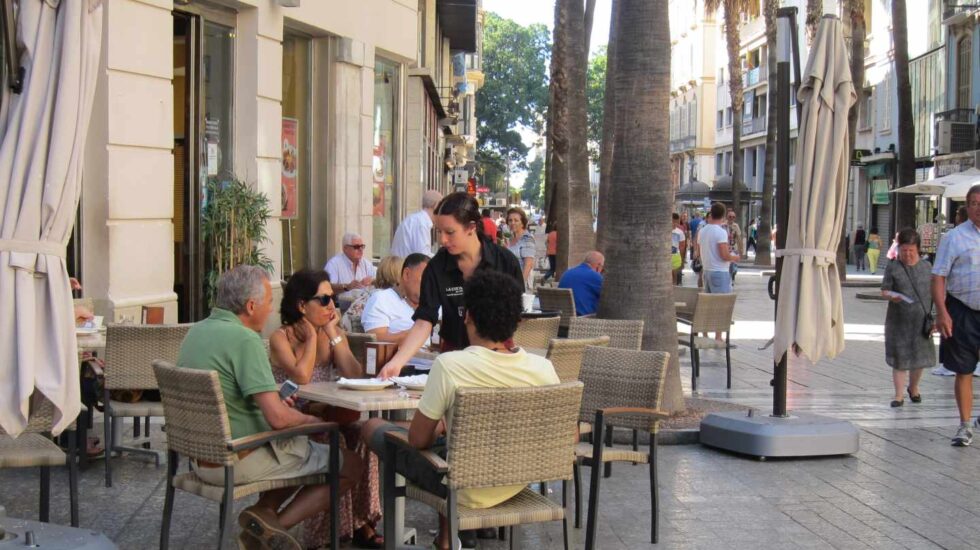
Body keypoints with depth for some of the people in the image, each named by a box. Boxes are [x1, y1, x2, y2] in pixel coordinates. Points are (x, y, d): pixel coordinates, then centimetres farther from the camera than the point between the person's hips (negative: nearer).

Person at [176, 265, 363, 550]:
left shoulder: (195, 332, 6)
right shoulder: (244, 339, -20)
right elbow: (278, 418, -24)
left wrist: (275, 404, 14)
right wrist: (309, 420, -4)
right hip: (238, 463, -9)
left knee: (301, 445, 29)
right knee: (350, 464, 2)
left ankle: (264, 512, 8)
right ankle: (276, 526, -2)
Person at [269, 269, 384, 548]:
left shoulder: (335, 336, 10)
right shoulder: (281, 338, -6)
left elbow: (355, 377, -5)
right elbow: (301, 376, -24)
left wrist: (333, 334, -5)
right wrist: (312, 337, -11)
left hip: (323, 418, 5)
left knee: (361, 434, -23)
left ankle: (359, 520, -15)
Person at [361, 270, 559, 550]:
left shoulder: (449, 365, -24)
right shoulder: (544, 368, -14)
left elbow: (418, 439, -13)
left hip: (467, 490, -4)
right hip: (519, 485, 5)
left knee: (374, 426, 16)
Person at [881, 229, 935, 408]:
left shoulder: (926, 267, 6)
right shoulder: (893, 268, 0)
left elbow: (934, 292, 11)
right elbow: (884, 290, 0)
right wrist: (891, 296, -23)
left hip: (921, 320, 2)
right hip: (899, 320, -2)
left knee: (920, 355, 9)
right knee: (900, 357, 0)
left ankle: (913, 387, 33)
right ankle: (899, 395, 7)